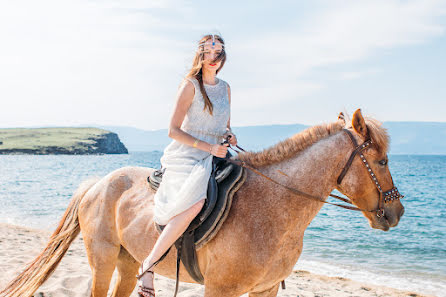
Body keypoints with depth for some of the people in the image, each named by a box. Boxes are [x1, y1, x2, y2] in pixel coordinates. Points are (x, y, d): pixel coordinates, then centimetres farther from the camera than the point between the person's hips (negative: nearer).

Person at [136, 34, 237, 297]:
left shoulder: (225, 88, 17)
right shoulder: (190, 85, -3)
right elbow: (174, 130, -8)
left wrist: (230, 136, 3)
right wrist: (208, 147, -16)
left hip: (215, 157, 7)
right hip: (186, 156, -7)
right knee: (195, 202, -36)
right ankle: (149, 265, -29)